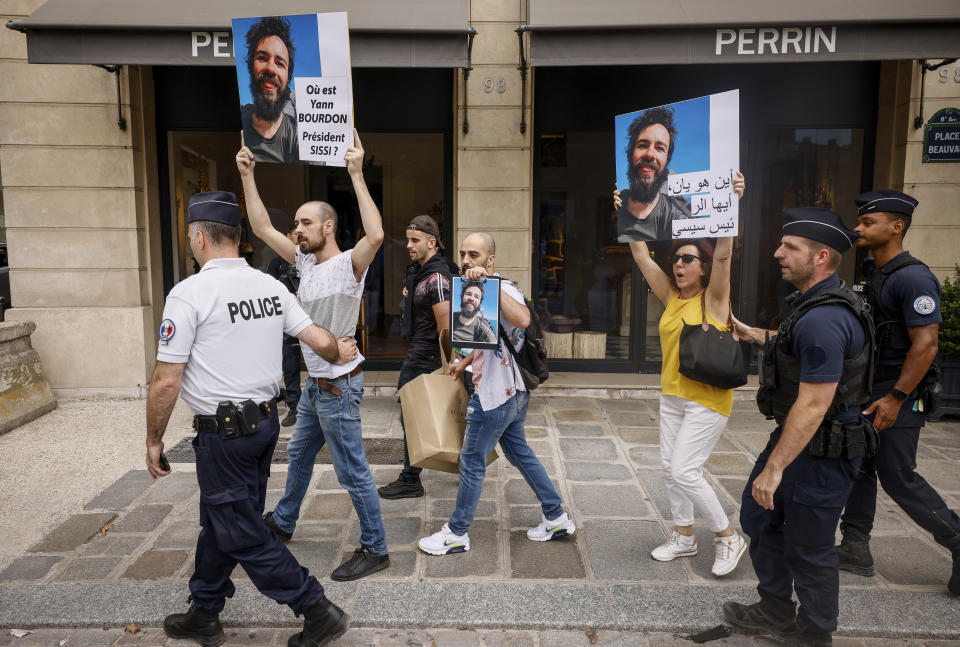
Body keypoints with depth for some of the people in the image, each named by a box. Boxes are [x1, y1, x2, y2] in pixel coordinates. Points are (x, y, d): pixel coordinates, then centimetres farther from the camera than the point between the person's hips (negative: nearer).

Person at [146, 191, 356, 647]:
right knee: (218, 520, 22)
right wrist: (339, 354, 27)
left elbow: (166, 380, -15)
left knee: (242, 534, 6)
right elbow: (321, 341, 4)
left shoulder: (189, 293, -16)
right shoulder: (270, 286, 2)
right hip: (266, 421, 8)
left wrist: (153, 439, -1)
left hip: (223, 433, -7)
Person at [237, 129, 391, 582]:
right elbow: (262, 229, 12)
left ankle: (375, 549, 12)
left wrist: (357, 176, -36)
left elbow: (375, 235, -39)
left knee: (352, 470, -2)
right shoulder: (305, 261, 7)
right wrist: (248, 176, 7)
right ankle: (283, 521, 48)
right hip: (315, 383, 9)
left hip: (339, 386, -9)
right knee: (299, 454, 27)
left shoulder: (348, 266, -18)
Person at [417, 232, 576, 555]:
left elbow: (522, 319, -43)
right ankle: (556, 517, 31)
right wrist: (465, 362, 21)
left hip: (495, 394, -10)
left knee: (472, 463, 3)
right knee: (519, 453, 20)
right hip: (513, 390, 10)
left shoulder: (504, 289, -19)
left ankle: (456, 534, 20)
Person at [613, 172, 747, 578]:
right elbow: (642, 256, 3)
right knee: (670, 469, 12)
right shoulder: (671, 297, 6)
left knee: (685, 472, -9)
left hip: (708, 398, -7)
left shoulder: (713, 298, -9)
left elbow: (723, 254, -24)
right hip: (672, 395, 7)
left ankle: (729, 537, 11)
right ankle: (684, 537, 30)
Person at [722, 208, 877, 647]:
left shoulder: (823, 319, -28)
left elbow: (813, 405, -29)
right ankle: (776, 611, 38)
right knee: (759, 516, 20)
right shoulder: (814, 303, 6)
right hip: (794, 435, 11)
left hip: (821, 451, -11)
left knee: (808, 548, 7)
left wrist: (774, 467, -25)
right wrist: (752, 334, 33)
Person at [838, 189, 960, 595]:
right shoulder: (872, 274, 12)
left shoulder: (912, 278, -17)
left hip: (897, 394, -9)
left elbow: (926, 344, -22)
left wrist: (894, 398, -24)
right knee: (859, 467, 11)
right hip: (867, 389, 9)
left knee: (898, 478, -2)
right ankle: (855, 550, 20)